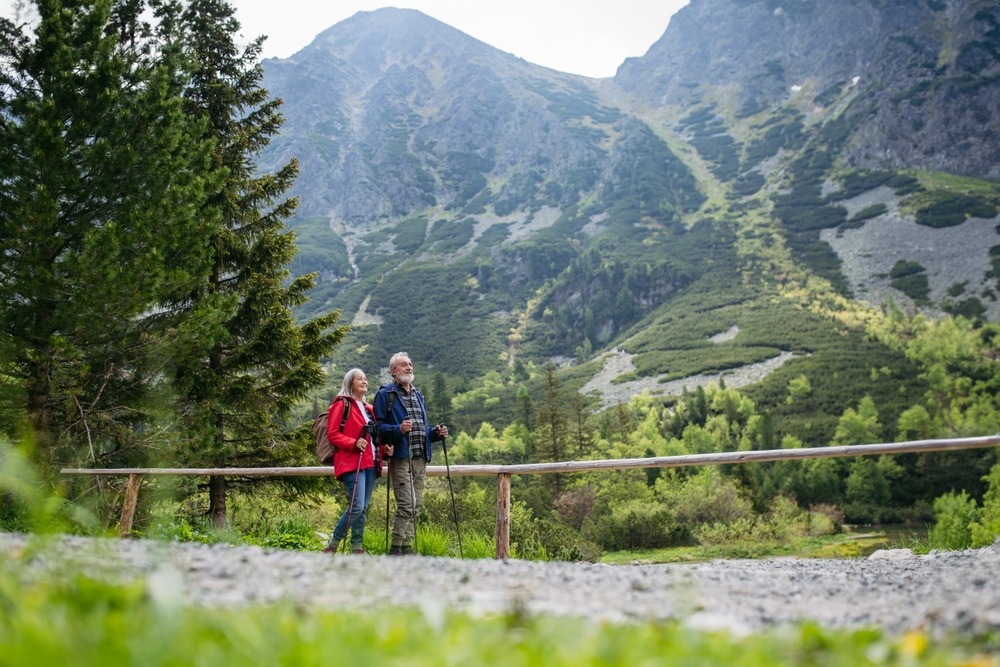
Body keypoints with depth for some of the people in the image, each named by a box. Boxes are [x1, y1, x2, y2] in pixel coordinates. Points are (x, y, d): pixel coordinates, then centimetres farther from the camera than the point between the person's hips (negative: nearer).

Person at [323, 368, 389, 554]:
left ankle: (357, 548, 11)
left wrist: (383, 448, 9)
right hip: (352, 463, -8)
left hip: (370, 463, 8)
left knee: (363, 508, 7)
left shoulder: (368, 408, 23)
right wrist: (354, 443, -21)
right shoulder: (341, 404, -1)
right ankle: (332, 545, -3)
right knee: (357, 506, -16)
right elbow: (332, 434, -8)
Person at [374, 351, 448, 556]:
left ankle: (407, 547, 14)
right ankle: (396, 548, -3)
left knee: (416, 504, 7)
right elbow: (378, 426, -8)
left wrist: (435, 433, 8)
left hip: (420, 458, 7)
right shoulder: (386, 394, 0)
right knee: (406, 504, -12)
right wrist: (398, 430, -24)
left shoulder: (418, 395, 23)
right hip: (400, 457, -7)